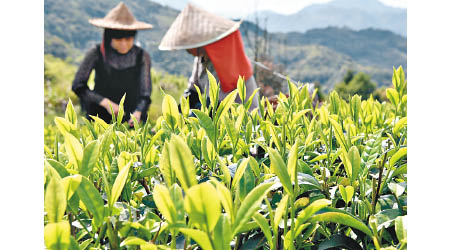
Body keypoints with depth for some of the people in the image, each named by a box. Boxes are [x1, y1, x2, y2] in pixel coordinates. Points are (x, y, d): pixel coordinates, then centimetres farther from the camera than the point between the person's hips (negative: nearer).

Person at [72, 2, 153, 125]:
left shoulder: (142, 57, -3)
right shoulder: (96, 54, -6)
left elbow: (145, 94, -7)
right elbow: (78, 86, -5)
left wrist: (138, 113, -27)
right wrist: (106, 102, -15)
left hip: (131, 120, 1)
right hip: (100, 117, -1)